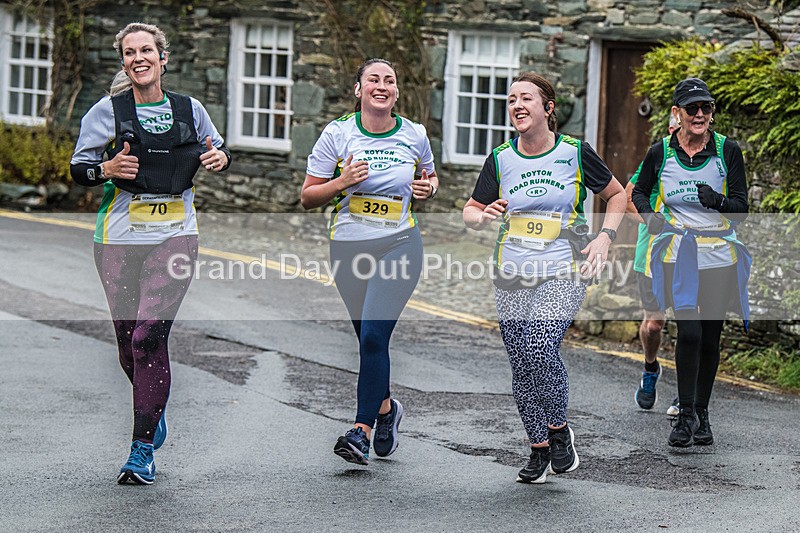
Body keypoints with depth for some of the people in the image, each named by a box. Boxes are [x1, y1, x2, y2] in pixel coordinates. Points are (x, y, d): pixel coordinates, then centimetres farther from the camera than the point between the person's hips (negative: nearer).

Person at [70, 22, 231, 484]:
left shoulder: (189, 110, 6)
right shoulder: (108, 111, 2)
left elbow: (219, 151, 21)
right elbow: (79, 167, 4)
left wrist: (220, 158, -2)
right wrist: (108, 169, -16)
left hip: (175, 236, -1)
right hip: (119, 238, 1)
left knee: (149, 337, -13)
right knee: (128, 340, 6)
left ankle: (143, 450, -7)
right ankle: (154, 411, 37)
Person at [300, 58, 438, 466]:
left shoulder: (414, 135, 2)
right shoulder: (337, 133, -2)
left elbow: (429, 177, 22)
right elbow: (307, 197, 1)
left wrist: (428, 187, -1)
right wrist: (342, 183, -17)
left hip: (398, 244, -1)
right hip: (348, 246, 2)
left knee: (374, 335, -16)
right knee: (368, 338, 11)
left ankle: (362, 430, -15)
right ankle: (385, 407, 38)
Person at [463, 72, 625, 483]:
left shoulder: (575, 153, 0)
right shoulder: (500, 160, 6)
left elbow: (617, 194, 14)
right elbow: (470, 213, 14)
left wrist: (604, 238, 0)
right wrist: (484, 216, -10)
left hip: (562, 274, -3)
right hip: (512, 278, 3)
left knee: (540, 350, -24)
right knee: (522, 369, 3)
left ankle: (558, 428, 0)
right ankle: (539, 449, 20)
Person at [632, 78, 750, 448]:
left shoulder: (728, 151, -1)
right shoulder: (660, 153, 0)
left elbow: (741, 208, -1)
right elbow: (639, 191, 18)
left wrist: (719, 201, -23)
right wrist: (651, 217, -3)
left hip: (720, 258, 1)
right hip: (679, 255, -1)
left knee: (710, 338, 6)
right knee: (689, 333, -16)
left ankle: (702, 413, 22)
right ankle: (685, 414, -6)